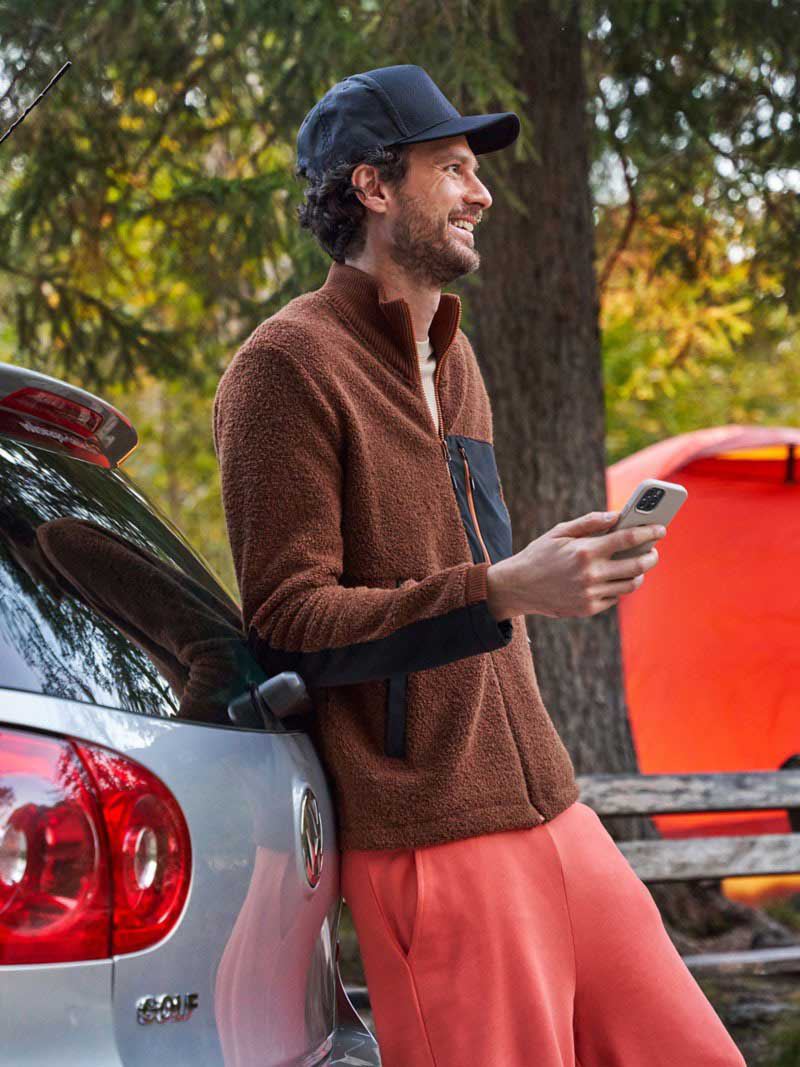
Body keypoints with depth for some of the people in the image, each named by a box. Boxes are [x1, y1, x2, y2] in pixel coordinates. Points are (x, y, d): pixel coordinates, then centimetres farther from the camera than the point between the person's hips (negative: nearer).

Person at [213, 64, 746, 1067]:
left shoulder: (451, 358, 20)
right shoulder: (287, 365, -8)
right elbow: (287, 623, -14)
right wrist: (503, 589, -24)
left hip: (551, 815, 8)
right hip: (432, 844, -8)